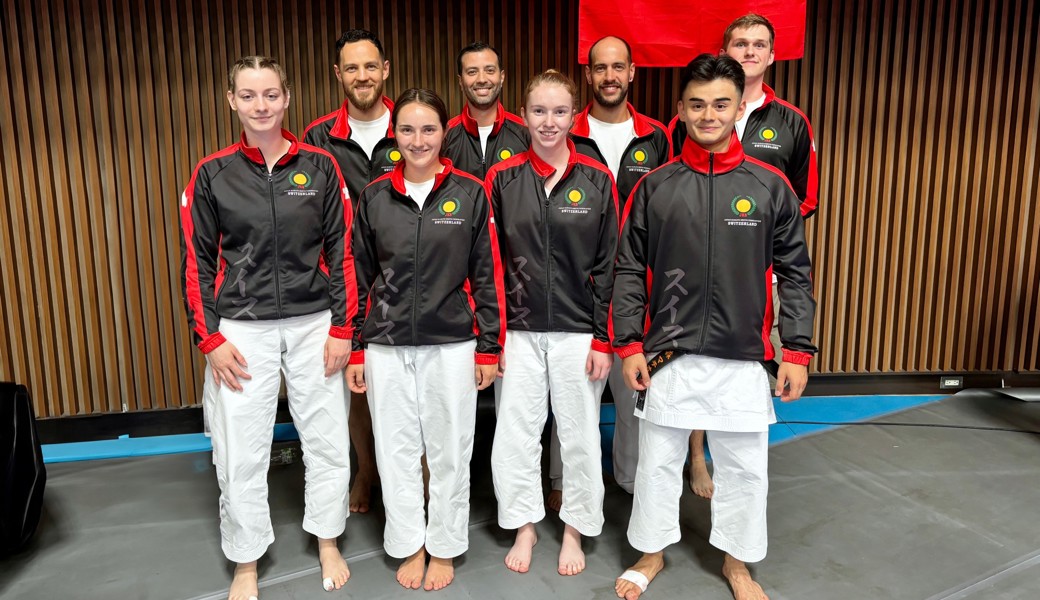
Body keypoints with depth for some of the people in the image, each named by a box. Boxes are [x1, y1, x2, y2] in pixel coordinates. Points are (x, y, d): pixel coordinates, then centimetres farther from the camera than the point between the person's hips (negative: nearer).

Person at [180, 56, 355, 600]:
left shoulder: (319, 166, 1)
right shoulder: (211, 173, 1)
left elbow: (342, 249, 2)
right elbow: (197, 260, 3)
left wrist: (341, 326, -2)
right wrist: (210, 339, -3)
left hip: (313, 325, 0)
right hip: (241, 330, 0)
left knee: (327, 441, 9)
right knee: (240, 453, 6)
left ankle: (328, 544, 33)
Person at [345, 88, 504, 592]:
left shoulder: (470, 193, -2)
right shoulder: (374, 196, 3)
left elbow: (487, 276, 0)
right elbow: (360, 278, 7)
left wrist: (488, 348, -1)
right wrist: (355, 349, 5)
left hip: (451, 344, -1)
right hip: (387, 347, 2)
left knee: (450, 451, 9)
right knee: (396, 450, 11)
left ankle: (444, 549, 29)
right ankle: (409, 545, 31)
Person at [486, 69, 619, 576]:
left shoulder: (597, 180, -1)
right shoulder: (502, 178, 1)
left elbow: (610, 266, -1)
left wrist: (603, 339, -5)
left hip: (578, 331, -1)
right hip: (519, 331, 1)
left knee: (579, 433, 10)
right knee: (516, 432, 8)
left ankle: (575, 530, 31)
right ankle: (524, 525, 30)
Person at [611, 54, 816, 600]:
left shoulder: (770, 186, 0)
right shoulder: (654, 186, 0)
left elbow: (795, 274, 3)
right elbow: (629, 271, 1)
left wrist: (798, 350, -2)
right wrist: (629, 344, -4)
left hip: (742, 359, 1)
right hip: (667, 356, 0)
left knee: (743, 468, 13)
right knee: (658, 462, 13)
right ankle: (652, 552, 35)